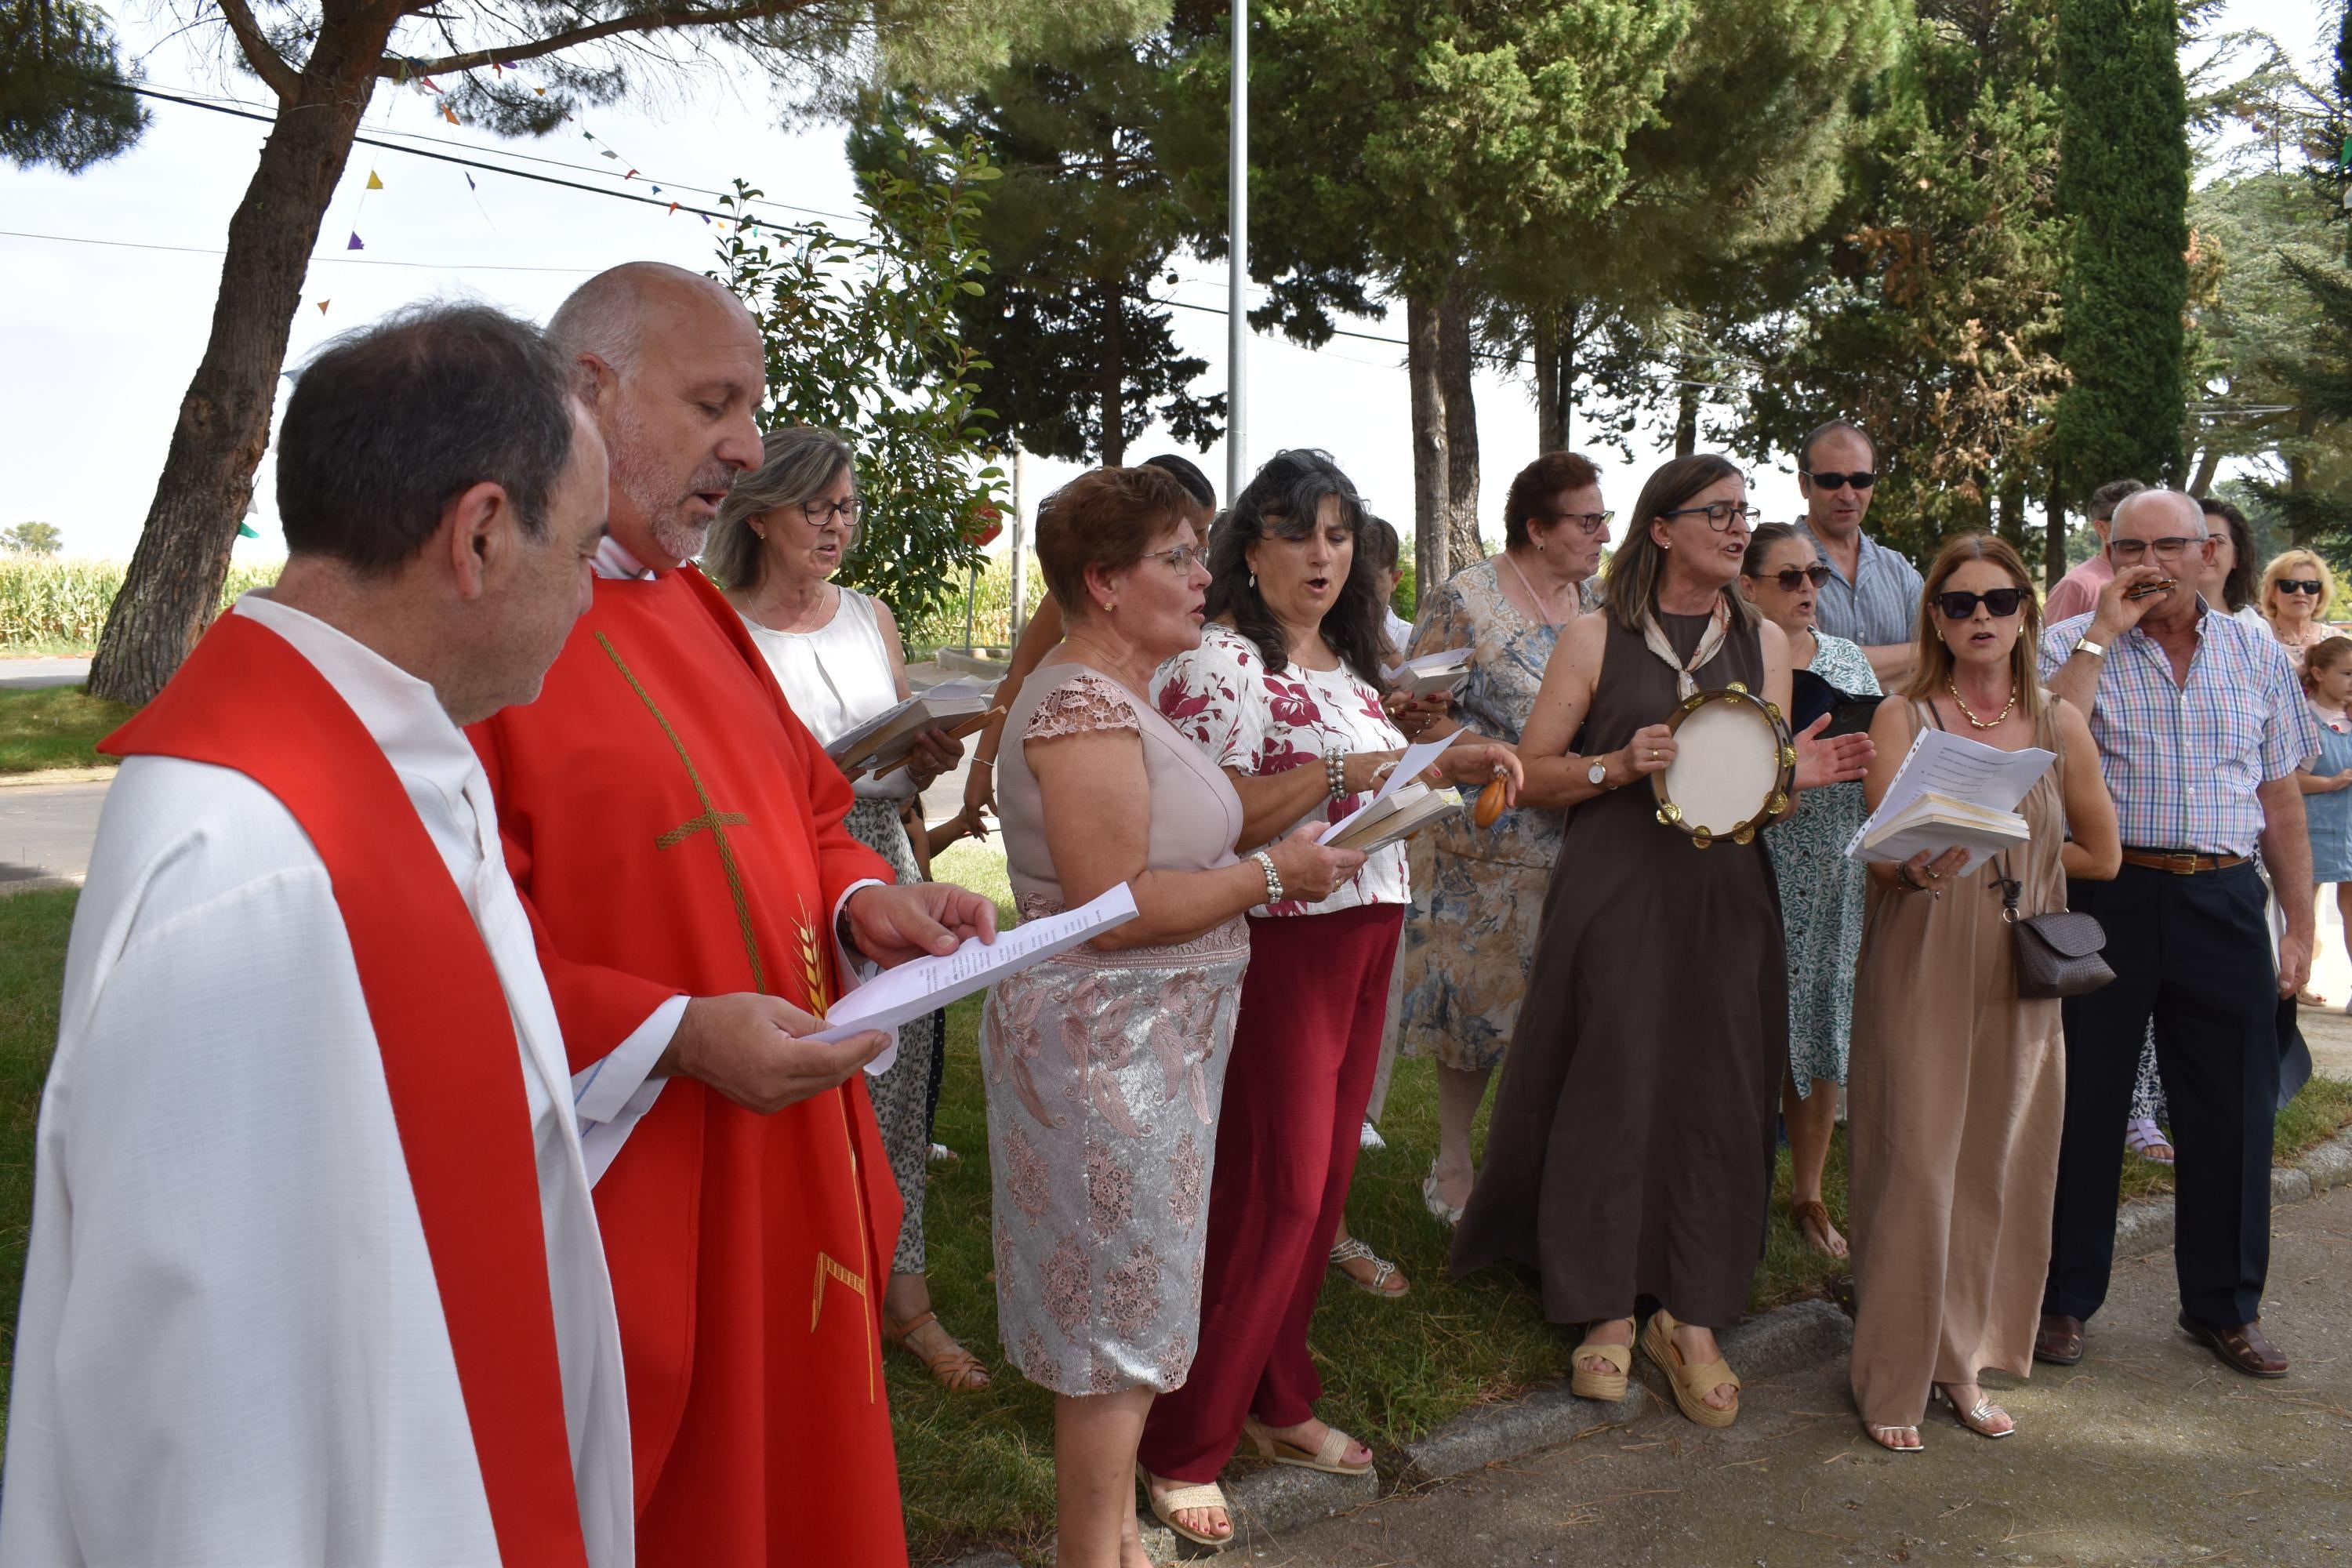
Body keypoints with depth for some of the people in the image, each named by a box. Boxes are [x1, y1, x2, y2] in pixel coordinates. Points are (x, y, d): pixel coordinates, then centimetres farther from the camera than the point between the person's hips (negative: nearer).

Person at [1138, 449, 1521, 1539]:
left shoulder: (1343, 661, 14)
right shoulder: (1216, 660, -13)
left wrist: (1444, 768, 7)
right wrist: (1335, 772, -27)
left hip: (1362, 938, 8)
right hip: (1278, 946, -8)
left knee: (1322, 1181, 14)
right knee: (1274, 1192, -5)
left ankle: (1280, 1406, 29)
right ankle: (1182, 1448, 9)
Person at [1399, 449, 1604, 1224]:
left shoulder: (1593, 602, 10)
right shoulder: (1466, 598, -7)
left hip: (1578, 847, 5)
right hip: (1489, 847, -5)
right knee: (1476, 1005, 3)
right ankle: (1454, 1167, 18)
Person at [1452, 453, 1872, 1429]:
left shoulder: (1765, 642, 13)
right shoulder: (1596, 639, 1)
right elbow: (1532, 773, 0)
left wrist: (1795, 776, -5)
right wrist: (1621, 765, -15)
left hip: (1728, 899, 4)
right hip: (1614, 897, -3)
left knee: (1719, 1100, 3)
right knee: (1611, 1091, -1)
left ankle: (1692, 1319, 15)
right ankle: (1606, 1310, 14)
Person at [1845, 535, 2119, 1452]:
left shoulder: (2059, 724, 6)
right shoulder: (1903, 718, -3)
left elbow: (2100, 856, 13)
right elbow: (1883, 855, -13)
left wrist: (2004, 855, 5)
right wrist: (1925, 866, -33)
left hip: (2019, 977, 3)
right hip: (1919, 971, -3)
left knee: (1999, 1167, 7)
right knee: (1915, 1165, -3)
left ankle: (1963, 1364, 22)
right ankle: (1895, 1378, 10)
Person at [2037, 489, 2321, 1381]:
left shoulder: (2258, 657, 11)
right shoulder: (2073, 647, 1)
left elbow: (2280, 796, 13)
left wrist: (2300, 923, 10)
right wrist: (2105, 632, -15)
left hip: (2224, 900, 3)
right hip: (2106, 896, -3)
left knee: (2234, 1107, 8)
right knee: (2082, 1101, 4)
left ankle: (2224, 1305, 25)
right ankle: (2063, 1297, 19)